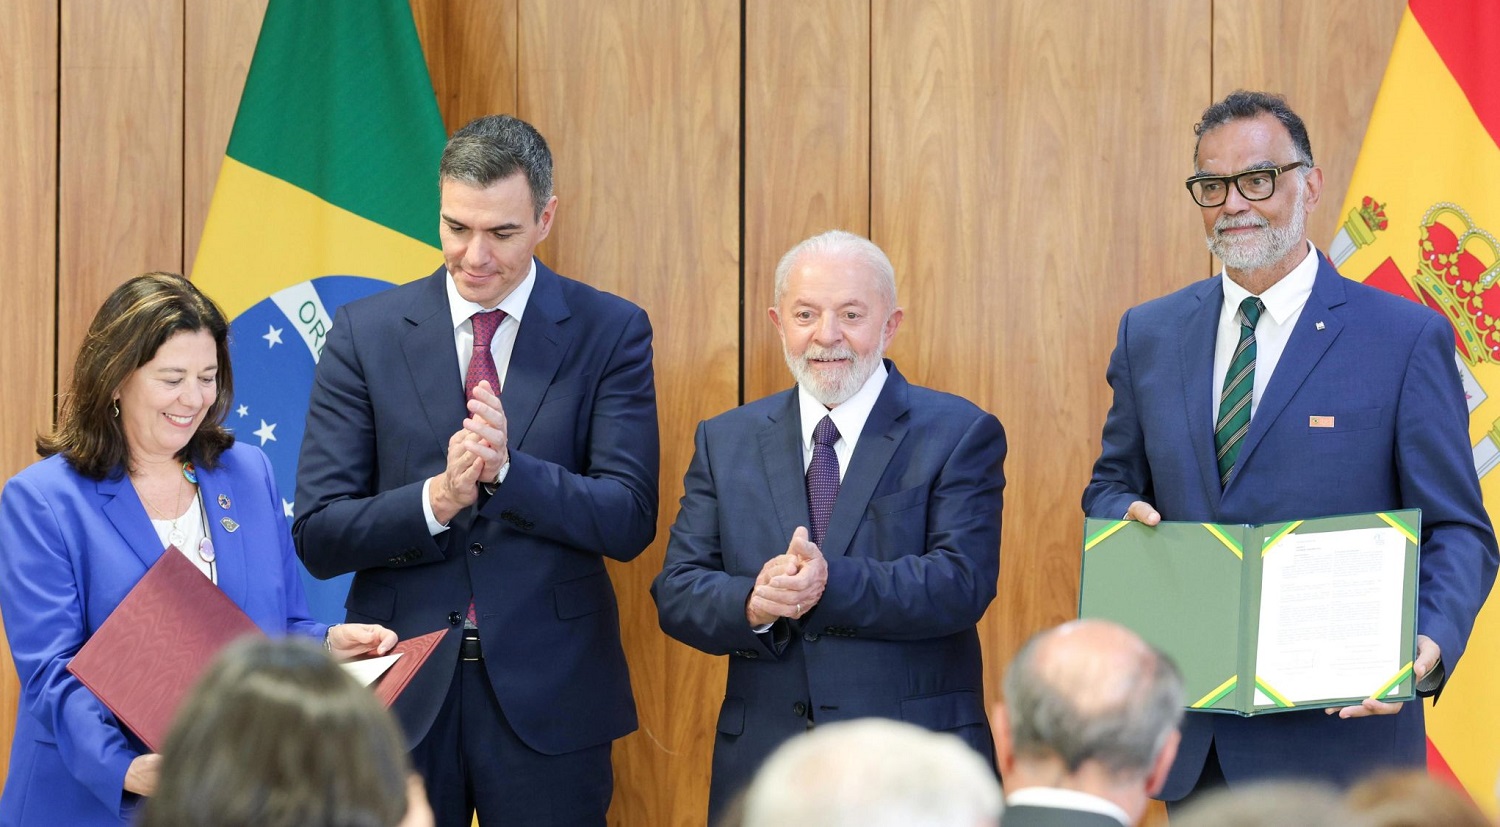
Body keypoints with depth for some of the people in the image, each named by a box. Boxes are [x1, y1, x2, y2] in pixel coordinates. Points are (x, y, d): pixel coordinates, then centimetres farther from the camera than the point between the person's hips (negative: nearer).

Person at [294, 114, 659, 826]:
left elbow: (631, 522, -7)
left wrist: (509, 470, -22)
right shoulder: (366, 333, 2)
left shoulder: (611, 333, 0)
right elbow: (317, 536, -3)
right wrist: (435, 499, -20)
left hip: (547, 695, -1)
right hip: (402, 690, 1)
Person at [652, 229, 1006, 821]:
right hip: (763, 766, 3)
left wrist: (831, 584, -27)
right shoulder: (725, 441, 9)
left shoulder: (960, 435, -1)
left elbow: (963, 584, -13)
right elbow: (676, 594, 3)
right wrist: (752, 604, -19)